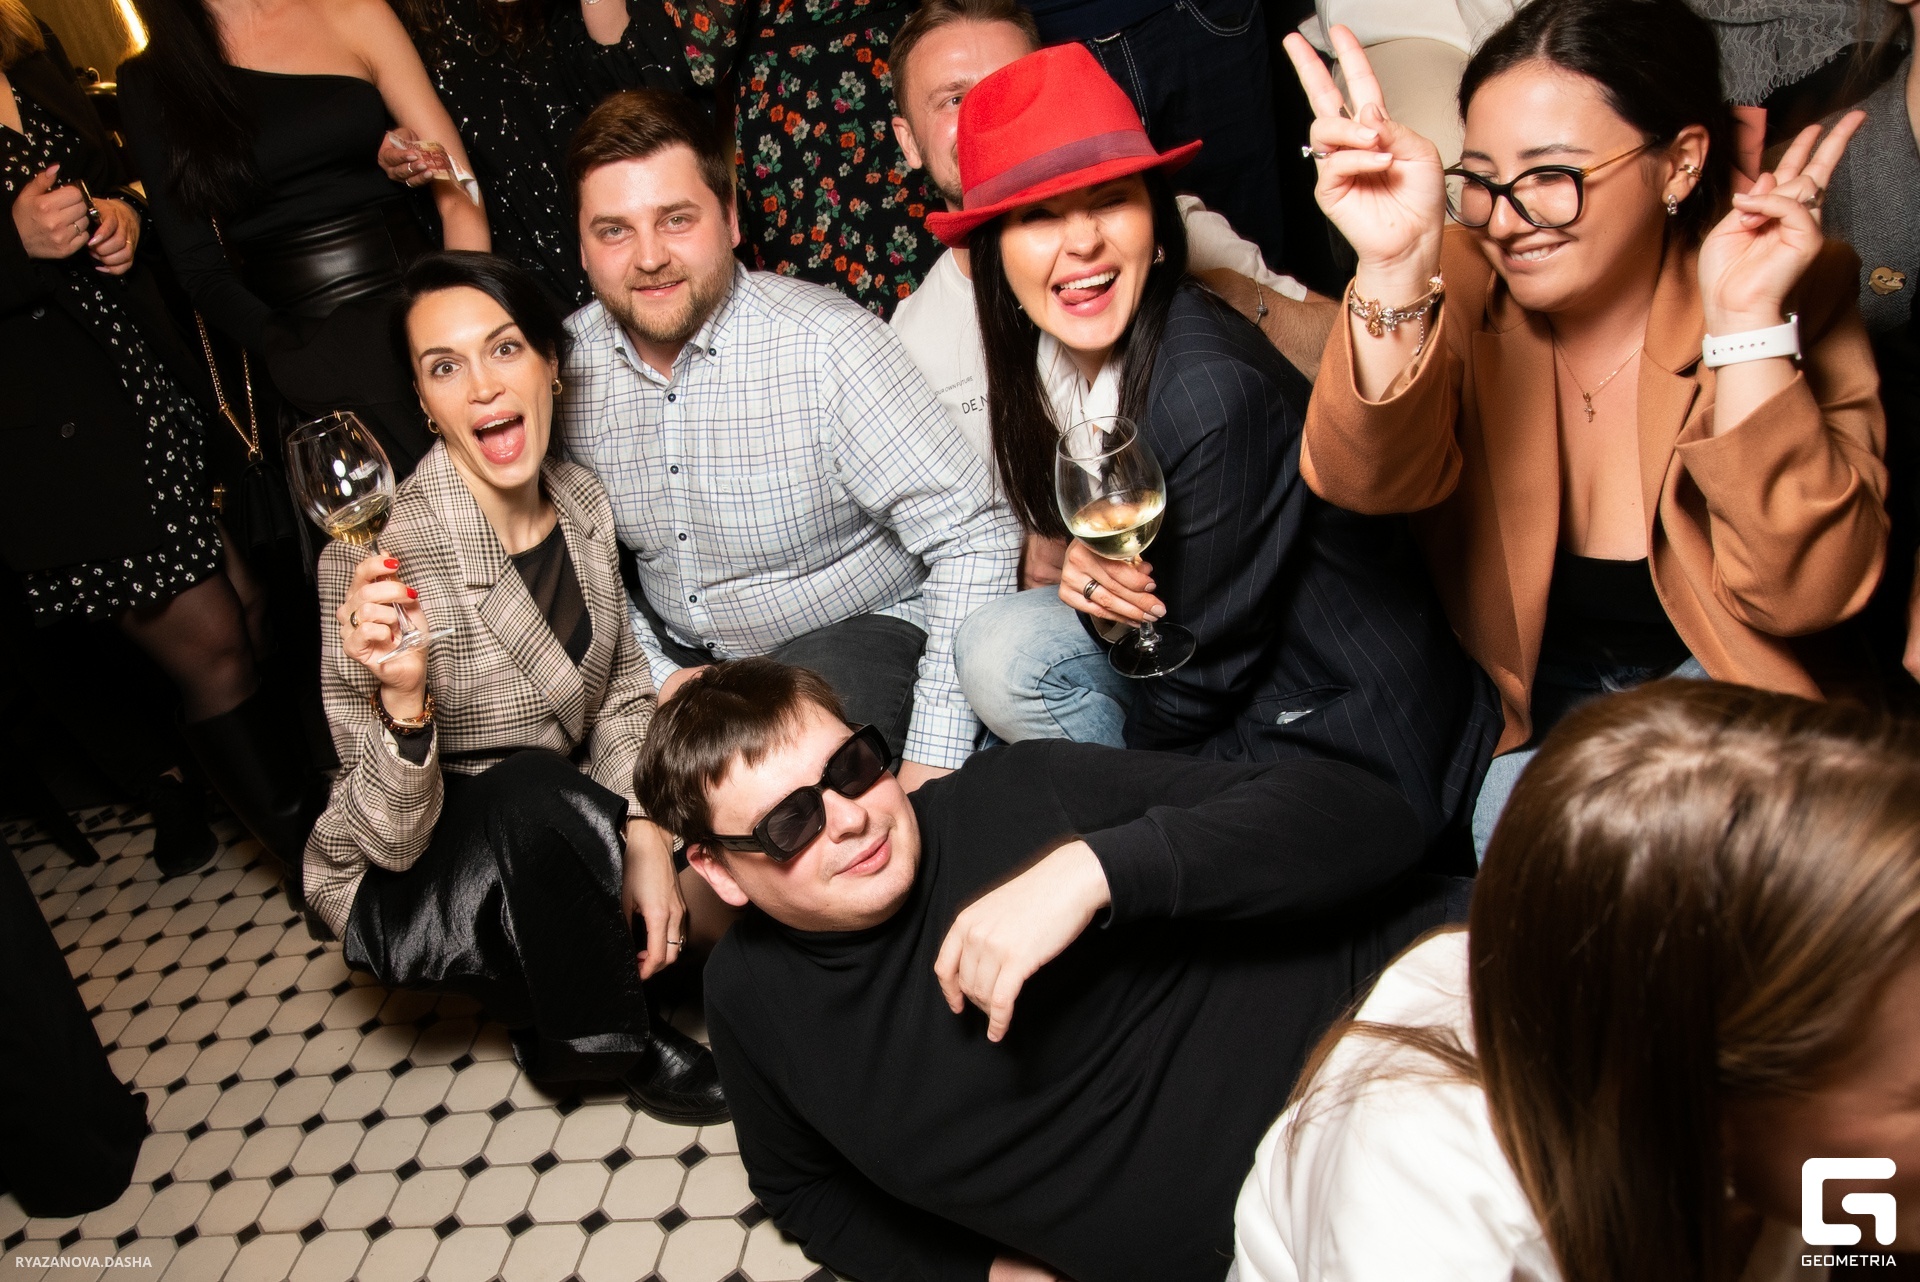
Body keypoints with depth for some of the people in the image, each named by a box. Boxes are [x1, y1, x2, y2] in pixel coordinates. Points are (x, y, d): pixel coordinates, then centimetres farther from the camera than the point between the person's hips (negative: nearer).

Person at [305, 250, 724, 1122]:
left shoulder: (579, 500, -7)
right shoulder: (379, 558, -26)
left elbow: (622, 694, 4)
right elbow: (393, 839, -24)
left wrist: (644, 832, -13)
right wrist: (403, 699, -43)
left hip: (541, 851, 6)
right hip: (402, 886, -6)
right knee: (533, 790, -34)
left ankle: (547, 1006, 12)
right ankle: (609, 1043, -5)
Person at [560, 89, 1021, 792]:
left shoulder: (827, 345, -23)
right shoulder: (562, 363, -7)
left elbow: (974, 537, -22)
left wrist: (931, 763, -25)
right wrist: (660, 676, -10)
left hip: (856, 630, -4)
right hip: (677, 650, 5)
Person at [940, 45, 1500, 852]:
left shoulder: (1209, 391, -28)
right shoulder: (1048, 356, -4)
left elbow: (1206, 670, -20)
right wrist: (1091, 570, -15)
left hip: (1343, 750, -7)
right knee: (1002, 650, -11)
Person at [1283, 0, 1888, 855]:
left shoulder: (1793, 290, -11)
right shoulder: (1460, 280, -9)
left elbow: (1798, 596, -19)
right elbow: (1368, 480, -27)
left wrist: (1747, 321, -27)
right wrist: (1395, 269, -44)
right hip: (1520, 725, 1)